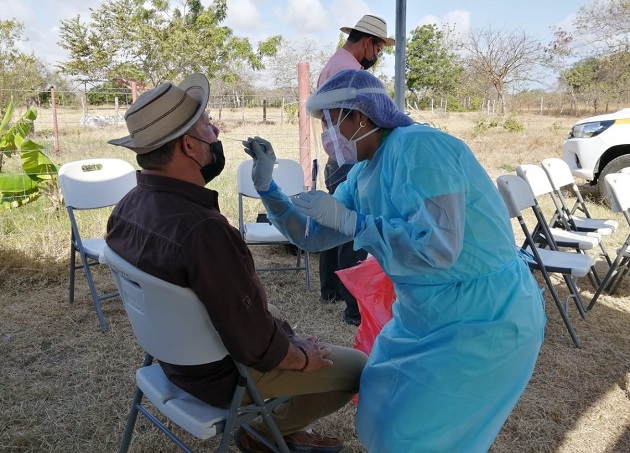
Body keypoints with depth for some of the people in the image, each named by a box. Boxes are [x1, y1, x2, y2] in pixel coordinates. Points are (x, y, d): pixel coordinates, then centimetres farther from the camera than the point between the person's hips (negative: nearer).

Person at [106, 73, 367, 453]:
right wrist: (303, 359, -9)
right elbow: (256, 345, -29)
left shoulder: (129, 206, -9)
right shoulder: (202, 229, -37)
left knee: (285, 323, 30)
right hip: (227, 372, -8)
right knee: (360, 368, 7)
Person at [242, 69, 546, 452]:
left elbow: (439, 248, -32)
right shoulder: (364, 175, 5)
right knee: (381, 404, 21)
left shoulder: (418, 147, -23)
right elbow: (313, 235, 11)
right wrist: (266, 185, 1)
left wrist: (347, 219, -26)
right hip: (430, 316, 9)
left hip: (487, 321, -9)